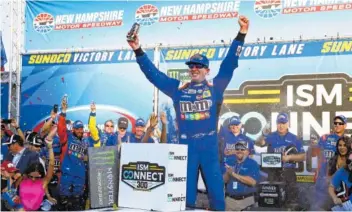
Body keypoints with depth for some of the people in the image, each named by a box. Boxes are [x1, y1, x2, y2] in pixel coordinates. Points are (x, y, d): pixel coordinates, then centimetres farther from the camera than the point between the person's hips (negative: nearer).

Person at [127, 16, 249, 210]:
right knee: (186, 192, 8)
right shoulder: (178, 89, 8)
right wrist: (138, 50, 1)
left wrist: (241, 33, -8)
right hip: (186, 146, 1)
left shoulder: (215, 87, 4)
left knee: (216, 191, 4)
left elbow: (229, 64, -1)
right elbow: (153, 74, 8)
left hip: (209, 146, -1)